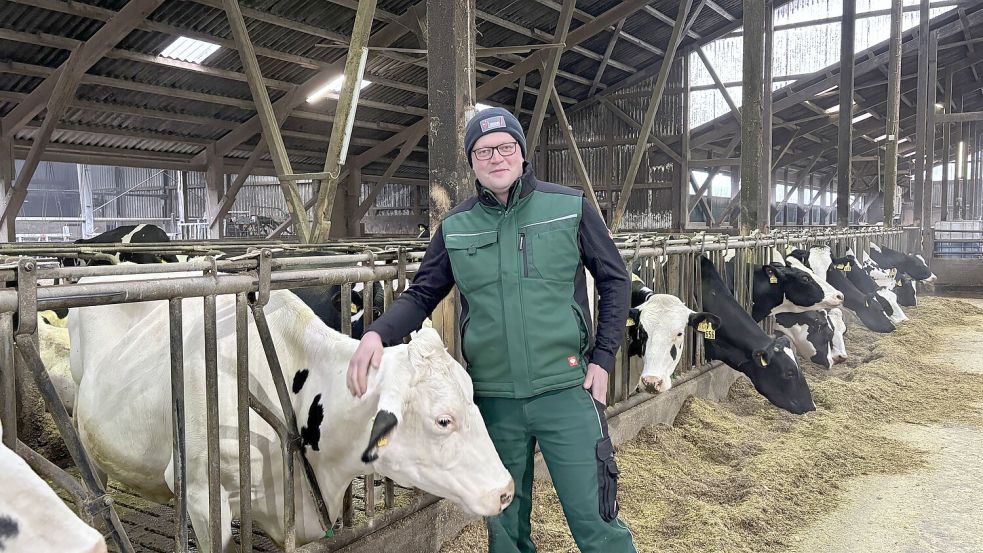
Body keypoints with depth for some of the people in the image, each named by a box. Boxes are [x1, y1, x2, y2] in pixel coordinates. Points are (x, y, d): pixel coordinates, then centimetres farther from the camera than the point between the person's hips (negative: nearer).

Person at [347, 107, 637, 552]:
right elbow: (421, 295, 6)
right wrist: (378, 334, -13)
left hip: (567, 391, -2)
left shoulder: (569, 207, -3)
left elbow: (614, 281, 4)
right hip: (494, 400, 3)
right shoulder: (456, 227, 3)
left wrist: (602, 359, -2)